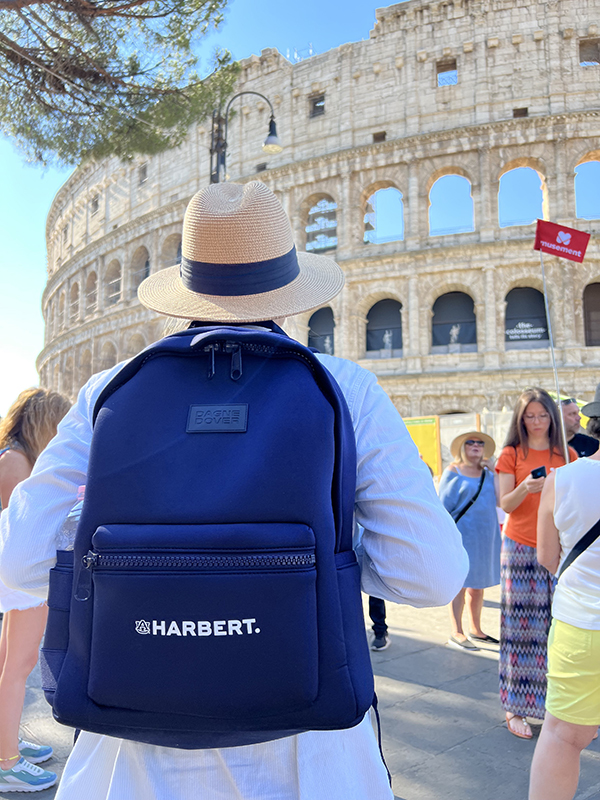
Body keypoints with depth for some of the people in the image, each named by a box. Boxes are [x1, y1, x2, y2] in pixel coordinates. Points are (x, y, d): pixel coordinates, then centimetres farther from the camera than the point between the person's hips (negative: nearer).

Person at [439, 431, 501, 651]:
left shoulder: (489, 473, 12)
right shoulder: (453, 471, -2)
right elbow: (444, 505, -4)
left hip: (485, 535, 5)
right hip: (461, 534, -5)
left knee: (478, 585, 14)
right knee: (460, 583, 0)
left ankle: (475, 629, 27)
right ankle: (456, 633, 7)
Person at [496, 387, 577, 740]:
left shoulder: (568, 455, 11)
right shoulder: (512, 454, 4)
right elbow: (506, 504, -2)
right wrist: (525, 488, -21)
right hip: (521, 549, -2)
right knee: (523, 628, -2)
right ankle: (516, 709, 6)